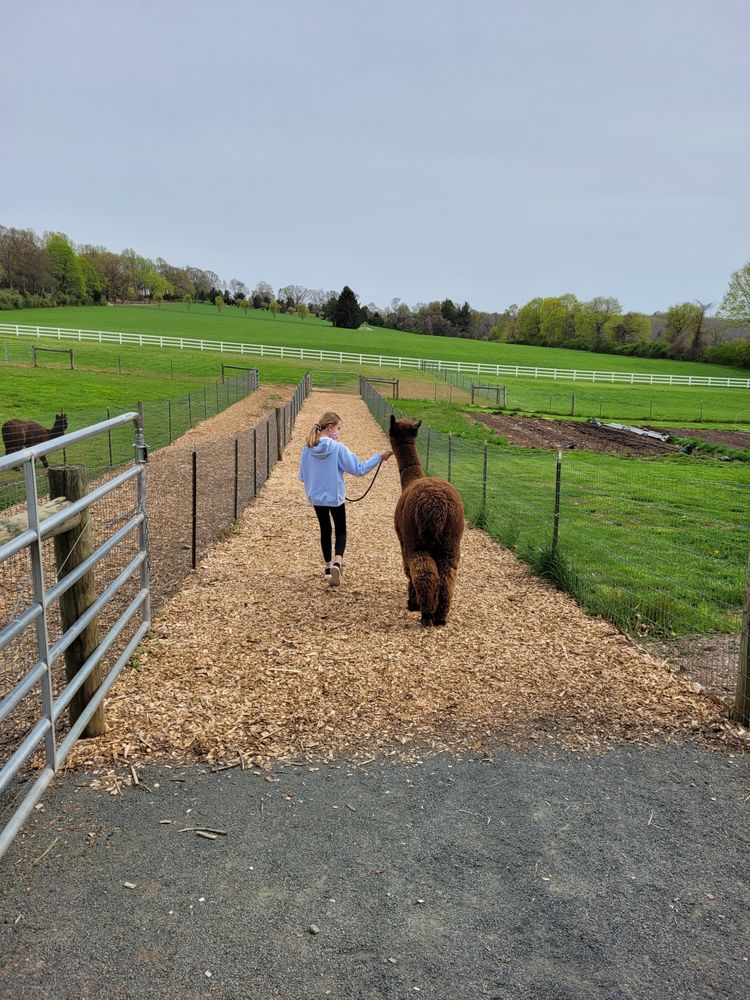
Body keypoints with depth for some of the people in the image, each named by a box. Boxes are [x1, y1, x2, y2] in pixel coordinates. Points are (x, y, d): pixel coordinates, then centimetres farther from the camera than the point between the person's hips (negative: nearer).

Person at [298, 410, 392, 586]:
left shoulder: (307, 449, -7)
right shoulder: (338, 448, -18)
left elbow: (302, 476, 2)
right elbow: (359, 469, -16)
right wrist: (379, 457, -9)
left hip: (316, 498, 3)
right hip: (335, 497, -3)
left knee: (325, 530, 20)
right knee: (340, 530, 13)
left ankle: (328, 566, 27)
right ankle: (337, 561, -12)